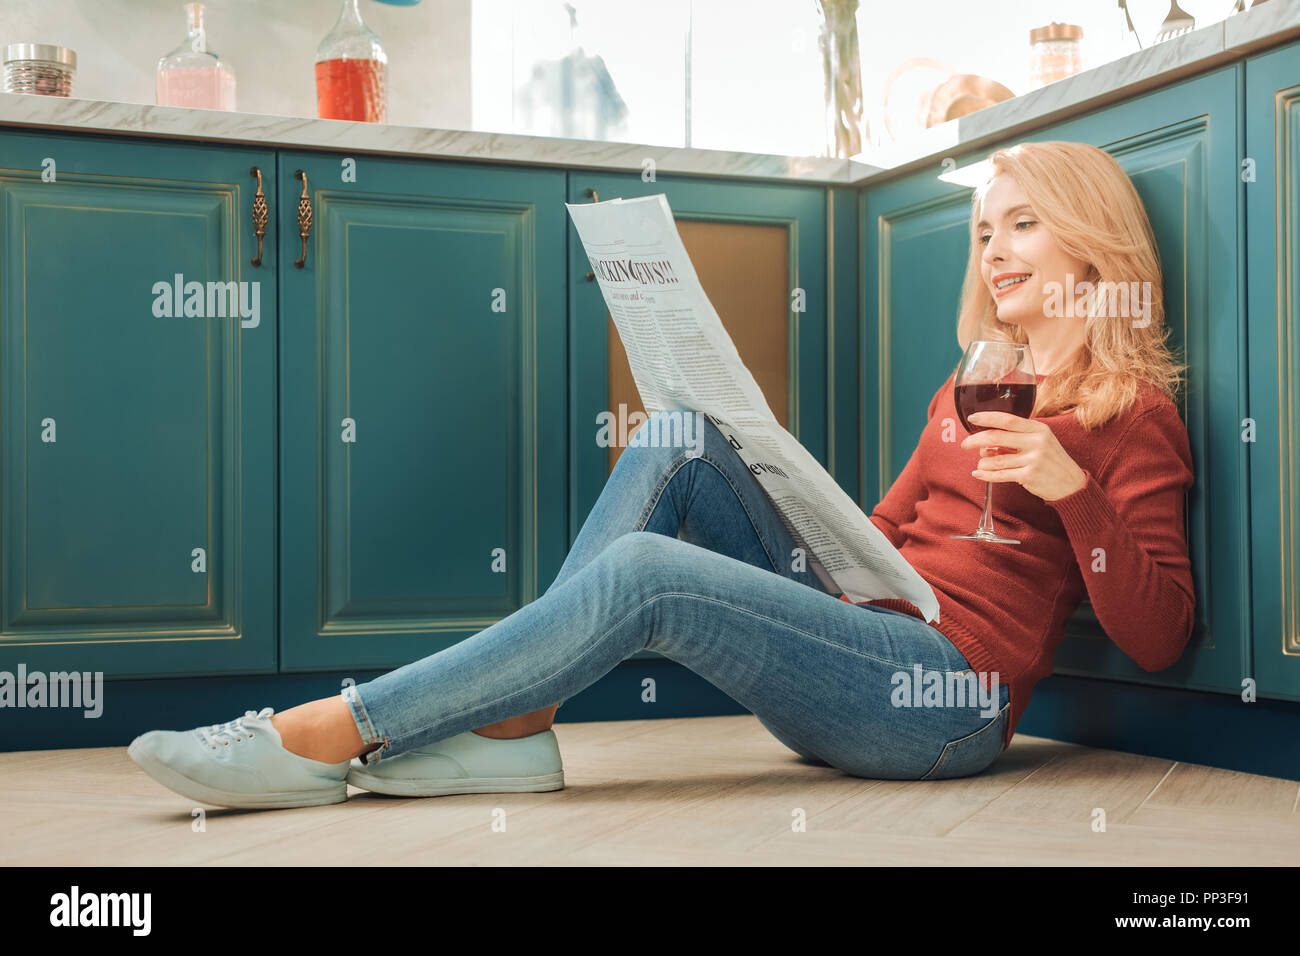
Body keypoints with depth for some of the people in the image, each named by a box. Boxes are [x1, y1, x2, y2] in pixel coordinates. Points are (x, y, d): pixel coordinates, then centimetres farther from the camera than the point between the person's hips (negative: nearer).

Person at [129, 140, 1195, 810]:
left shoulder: (1131, 411, 1)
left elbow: (1158, 636, -8)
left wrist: (1070, 486, -20)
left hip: (947, 700, -7)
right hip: (860, 635, 7)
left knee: (643, 571, -27)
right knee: (681, 436, -8)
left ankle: (335, 734, -21)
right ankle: (509, 725, -17)